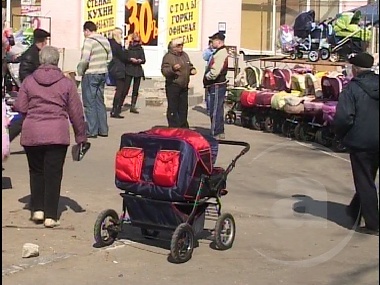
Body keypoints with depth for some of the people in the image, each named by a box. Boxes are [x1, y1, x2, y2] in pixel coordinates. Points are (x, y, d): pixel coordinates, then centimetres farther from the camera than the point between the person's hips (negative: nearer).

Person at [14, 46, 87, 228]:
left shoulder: (29, 81, 4)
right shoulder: (66, 83, 2)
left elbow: (20, 107, 1)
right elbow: (76, 112, 2)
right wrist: (81, 136, 10)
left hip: (31, 133, 1)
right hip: (57, 135, -1)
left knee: (36, 172, 17)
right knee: (53, 174, 3)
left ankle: (37, 209, 15)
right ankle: (50, 216, 4)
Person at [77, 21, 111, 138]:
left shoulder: (89, 41, -15)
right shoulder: (105, 40, 9)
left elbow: (84, 60, -21)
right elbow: (109, 57, 13)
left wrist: (80, 71, -7)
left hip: (90, 75, -8)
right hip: (102, 74, 8)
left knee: (90, 103, 0)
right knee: (100, 102, 15)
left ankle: (92, 131, 2)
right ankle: (103, 130, 18)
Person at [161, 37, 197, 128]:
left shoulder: (184, 55, 14)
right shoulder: (168, 56, -9)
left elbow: (189, 66, 28)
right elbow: (164, 71, -17)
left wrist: (192, 70, 6)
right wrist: (173, 69, -34)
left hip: (184, 86, 8)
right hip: (172, 86, -8)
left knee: (183, 108, 14)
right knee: (173, 108, -5)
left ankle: (184, 127, 24)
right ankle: (173, 127, 0)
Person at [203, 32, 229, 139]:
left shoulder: (221, 53, -17)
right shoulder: (220, 52, 18)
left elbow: (215, 71, -26)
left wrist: (207, 77, -10)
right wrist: (208, 76, 11)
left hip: (217, 86, -11)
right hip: (217, 85, 11)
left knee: (215, 111, -8)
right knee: (218, 110, 17)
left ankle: (215, 134, -4)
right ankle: (220, 132, 25)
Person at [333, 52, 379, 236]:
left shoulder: (352, 89, -15)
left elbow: (343, 118, -23)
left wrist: (340, 134, -4)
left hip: (360, 141, -6)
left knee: (364, 182, 2)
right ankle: (355, 210, 38)